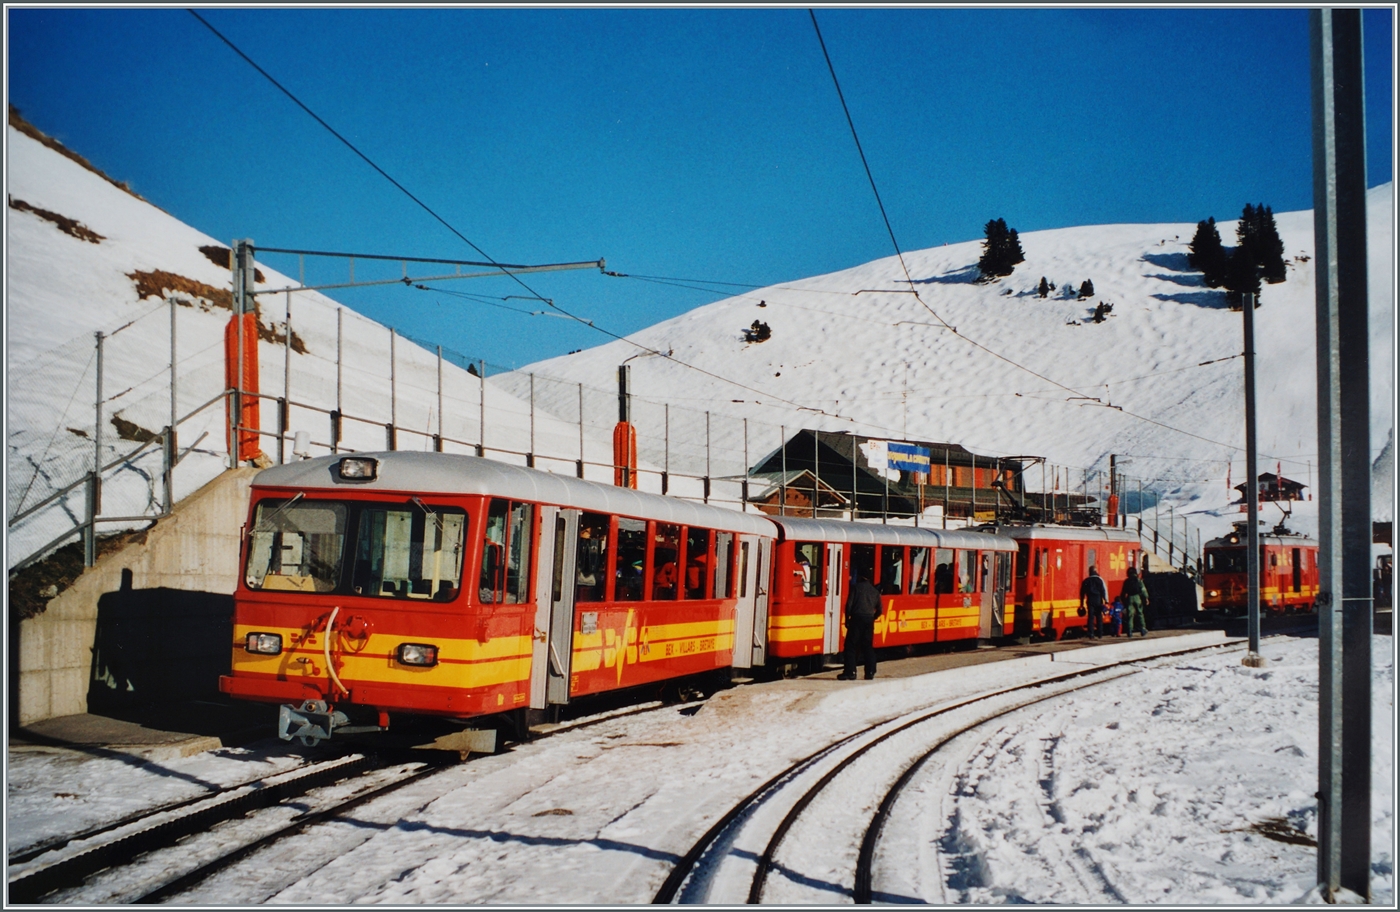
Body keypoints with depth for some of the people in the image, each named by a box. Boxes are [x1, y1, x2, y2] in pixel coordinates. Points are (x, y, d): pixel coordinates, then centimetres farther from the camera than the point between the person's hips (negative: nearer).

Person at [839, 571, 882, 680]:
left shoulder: (855, 587, 4)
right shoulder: (875, 591, 16)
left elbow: (849, 604, -4)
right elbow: (879, 610, 13)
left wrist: (847, 619, 3)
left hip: (857, 618, -4)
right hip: (869, 620, 4)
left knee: (851, 645, -2)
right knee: (868, 647, 10)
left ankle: (850, 672, -9)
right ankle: (870, 672, 7)